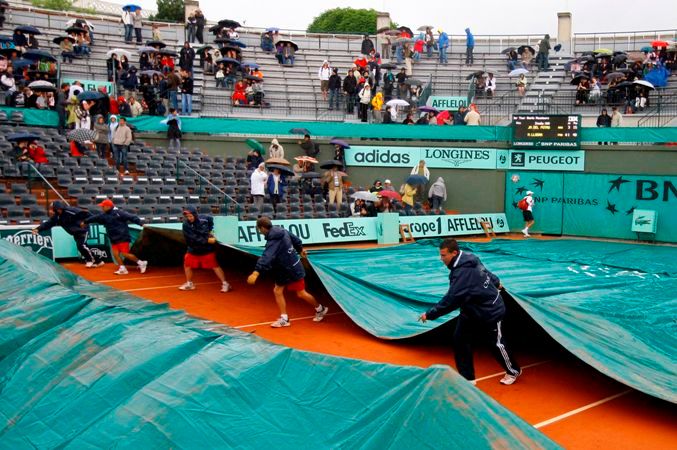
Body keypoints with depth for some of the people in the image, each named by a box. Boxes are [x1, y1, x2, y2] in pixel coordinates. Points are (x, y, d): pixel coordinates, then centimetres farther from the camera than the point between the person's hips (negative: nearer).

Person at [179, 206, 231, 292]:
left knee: (215, 265, -4)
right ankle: (189, 284, 26)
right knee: (187, 264, 5)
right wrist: (207, 240, -29)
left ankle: (225, 284, 3)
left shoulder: (204, 218, -12)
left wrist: (211, 230, 5)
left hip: (207, 248, -2)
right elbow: (194, 239, -24)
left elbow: (212, 220, 14)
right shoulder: (186, 225, -15)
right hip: (193, 249, 2)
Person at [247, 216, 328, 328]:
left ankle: (320, 309, 27)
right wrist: (300, 249, 35)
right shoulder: (282, 231, -1)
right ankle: (284, 319, 7)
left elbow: (266, 258, -43)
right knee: (277, 291, 5)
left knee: (301, 294, 5)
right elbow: (294, 239, 16)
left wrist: (256, 273, -52)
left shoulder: (274, 241, -29)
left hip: (292, 269, -9)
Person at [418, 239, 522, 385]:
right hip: (471, 310, 9)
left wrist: (429, 314, -30)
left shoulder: (463, 272, -35)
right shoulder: (468, 260, -5)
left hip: (490, 311, -9)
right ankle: (467, 377, 10)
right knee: (459, 339, 1)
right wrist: (496, 283, 34)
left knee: (496, 344, 10)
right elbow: (486, 272, 14)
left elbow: (450, 300, -37)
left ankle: (513, 371, 36)